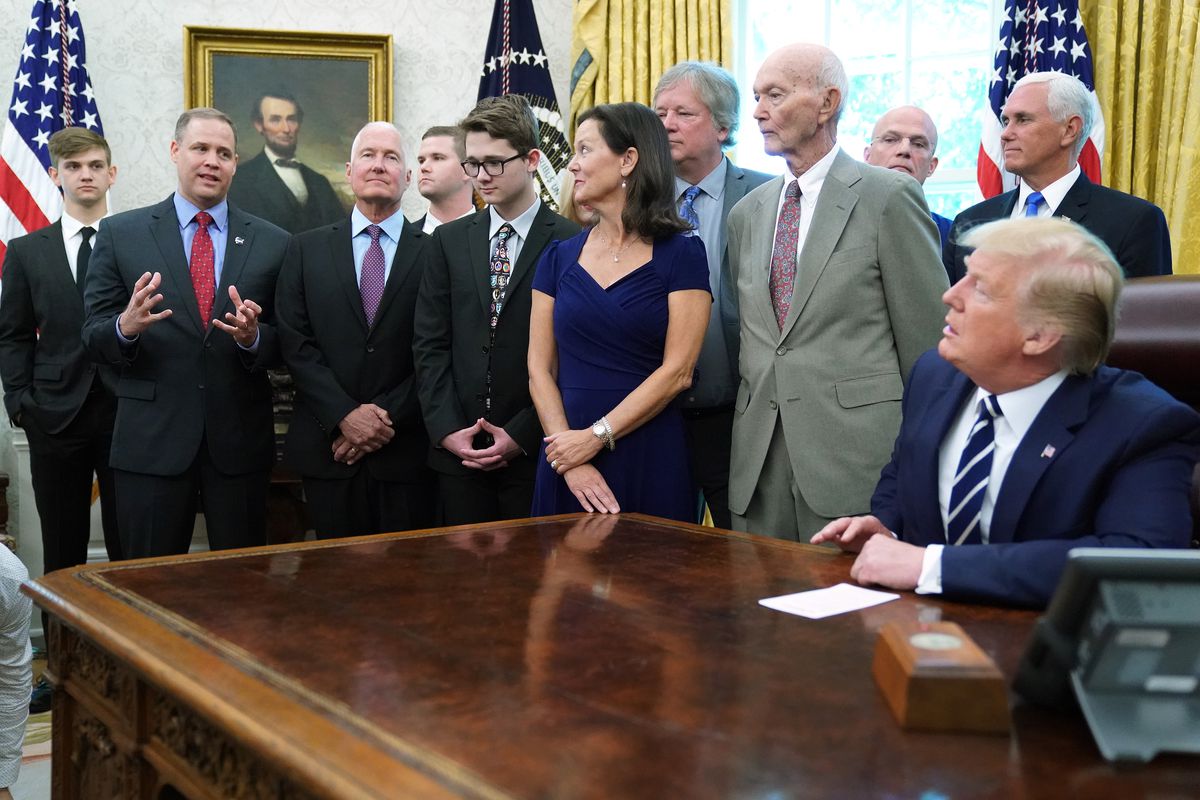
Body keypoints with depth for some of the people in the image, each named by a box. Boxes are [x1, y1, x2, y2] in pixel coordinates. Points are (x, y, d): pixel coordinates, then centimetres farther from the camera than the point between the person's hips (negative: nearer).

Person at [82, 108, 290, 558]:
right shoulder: (120, 234, 3)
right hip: (150, 440, -1)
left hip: (241, 441, 1)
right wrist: (126, 327, -20)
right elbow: (93, 338, 2)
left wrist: (253, 337, -17)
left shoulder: (272, 243, 5)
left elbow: (286, 347, 5)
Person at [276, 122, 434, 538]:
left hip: (405, 452, -1)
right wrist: (345, 416, -10)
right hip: (327, 449, 1)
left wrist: (388, 416, -11)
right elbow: (295, 343, 0)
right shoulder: (307, 249, 7)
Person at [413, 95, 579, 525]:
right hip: (457, 453, 3)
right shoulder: (448, 241, 10)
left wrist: (521, 434, -10)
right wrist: (447, 429, -3)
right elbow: (430, 344, 7)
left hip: (535, 454, -3)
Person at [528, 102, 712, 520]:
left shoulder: (681, 254, -2)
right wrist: (570, 460, -10)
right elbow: (539, 368, 3)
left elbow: (677, 371, -8)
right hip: (566, 458, 3)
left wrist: (596, 437, -13)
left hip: (649, 457, -3)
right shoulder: (559, 258, 8)